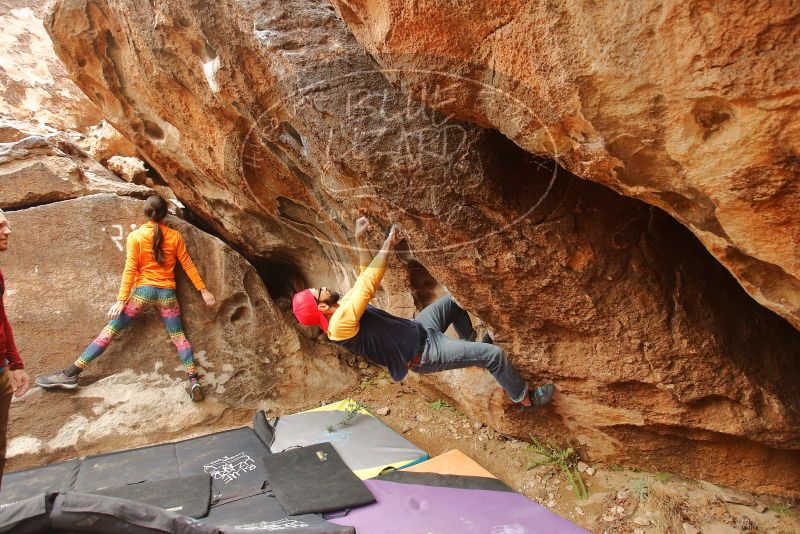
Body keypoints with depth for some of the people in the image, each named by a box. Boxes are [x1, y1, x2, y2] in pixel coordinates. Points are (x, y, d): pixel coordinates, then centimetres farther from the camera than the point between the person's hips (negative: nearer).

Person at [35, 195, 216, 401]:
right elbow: (188, 265, 1)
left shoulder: (135, 236, -4)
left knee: (109, 330, 2)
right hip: (167, 292, 1)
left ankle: (70, 374, 2)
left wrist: (121, 300, -5)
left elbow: (130, 270, -7)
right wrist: (203, 290, 6)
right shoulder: (175, 236, 0)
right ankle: (194, 381, -8)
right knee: (179, 337, 3)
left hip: (143, 290, -1)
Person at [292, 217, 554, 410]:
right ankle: (526, 398, 17)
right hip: (424, 353, -9)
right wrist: (388, 243, -24)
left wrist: (359, 239, 4)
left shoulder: (342, 306, 2)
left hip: (417, 330, 10)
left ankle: (469, 345, 40)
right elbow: (368, 285, -32)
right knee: (494, 354, -9)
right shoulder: (340, 323, -28)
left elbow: (364, 278, 10)